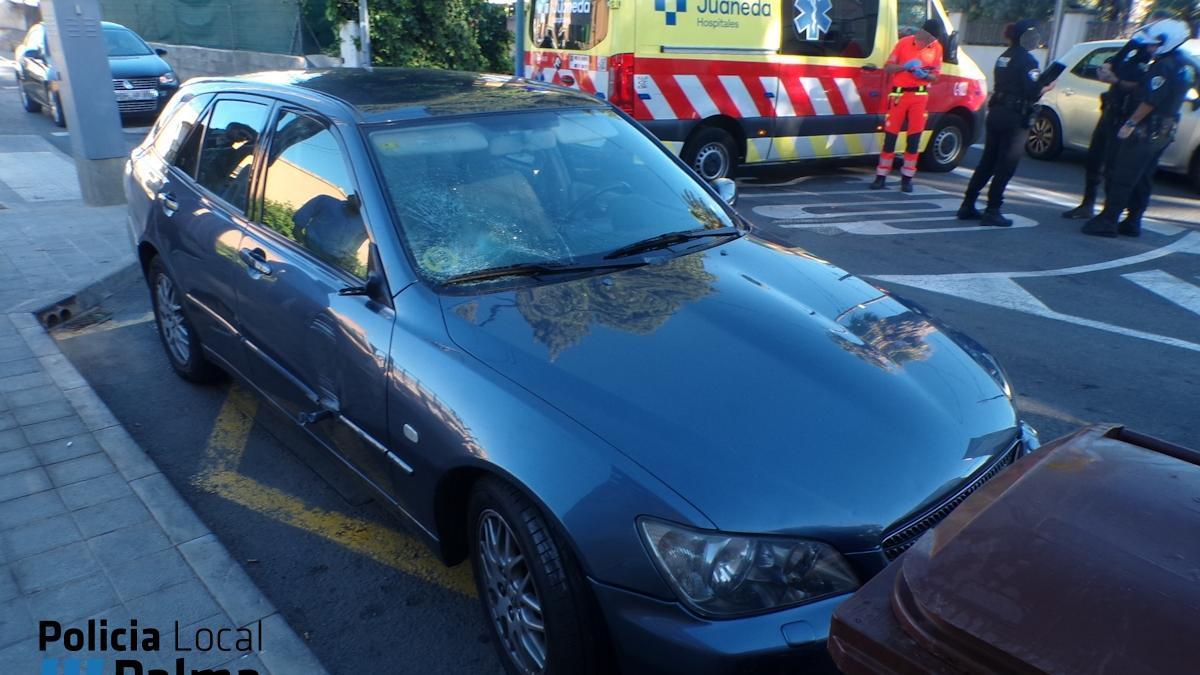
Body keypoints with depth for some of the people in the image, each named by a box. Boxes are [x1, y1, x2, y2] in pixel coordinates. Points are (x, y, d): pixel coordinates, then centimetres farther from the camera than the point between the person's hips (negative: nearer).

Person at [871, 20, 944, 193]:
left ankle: (907, 177, 9)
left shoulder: (937, 48, 5)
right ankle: (881, 176, 8)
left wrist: (925, 75, -13)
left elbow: (935, 75, 10)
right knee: (890, 135, 1)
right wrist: (905, 66, -18)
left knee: (915, 137, 1)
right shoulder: (904, 42, -2)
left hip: (920, 96, 2)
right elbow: (887, 67, -1)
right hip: (899, 94, -2)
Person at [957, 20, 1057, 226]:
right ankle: (992, 211, -3)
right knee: (1006, 166, -3)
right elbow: (1032, 93, -15)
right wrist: (1047, 87, 4)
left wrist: (1039, 82, 13)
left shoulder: (1004, 57, 14)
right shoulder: (1027, 60, -10)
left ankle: (967, 206, 13)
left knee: (987, 162, 12)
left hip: (996, 112, 8)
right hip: (1014, 117, -8)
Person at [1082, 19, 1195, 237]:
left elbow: (1150, 101, -23)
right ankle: (1132, 223, 19)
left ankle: (1107, 221, -4)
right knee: (1142, 180, 14)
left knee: (1121, 178, -5)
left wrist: (1130, 123, -16)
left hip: (1146, 130, -10)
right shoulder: (1185, 66, 13)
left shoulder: (1164, 66, -17)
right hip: (1165, 132, 10)